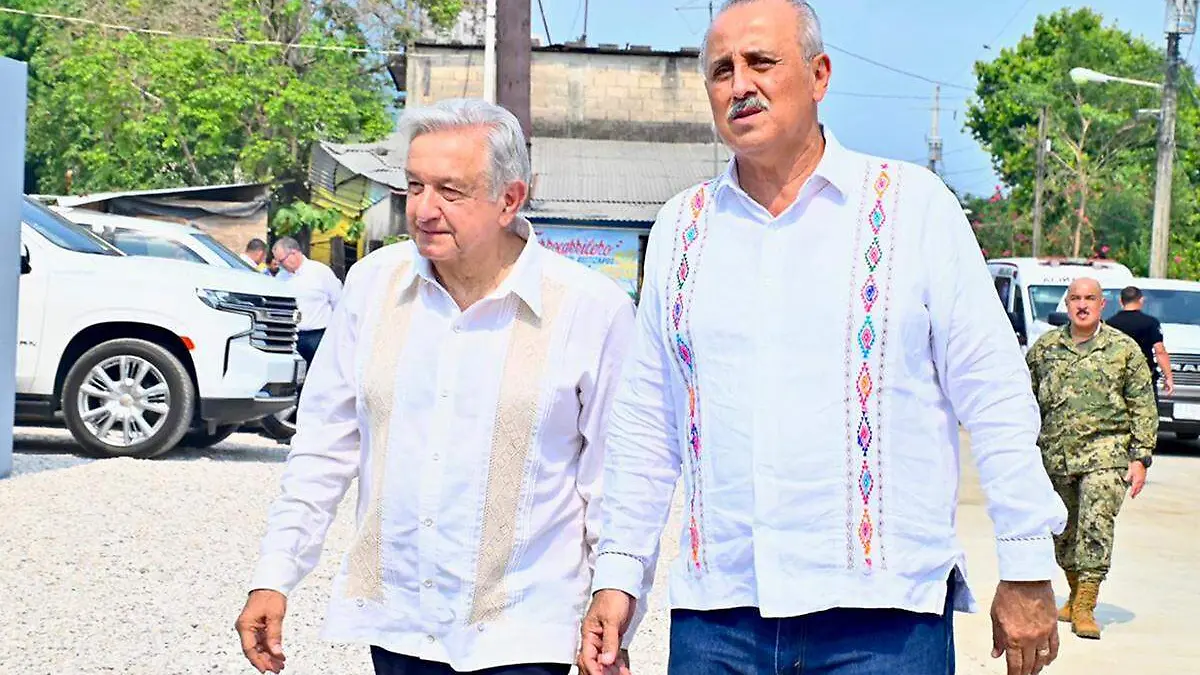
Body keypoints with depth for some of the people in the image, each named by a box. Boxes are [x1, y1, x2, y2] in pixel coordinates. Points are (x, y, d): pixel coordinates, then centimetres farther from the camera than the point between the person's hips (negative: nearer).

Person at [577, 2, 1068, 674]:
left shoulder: (913, 205, 0)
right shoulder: (681, 228, 11)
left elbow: (995, 397, -1)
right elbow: (647, 422, 14)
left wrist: (1027, 570, -3)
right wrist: (619, 572, 10)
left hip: (884, 614, -3)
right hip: (716, 615, 3)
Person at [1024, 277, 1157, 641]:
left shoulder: (1124, 349, 2)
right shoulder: (1044, 348, 8)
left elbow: (1144, 408, 3)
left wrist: (1140, 458, -3)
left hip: (1105, 452, -3)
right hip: (1055, 454, 3)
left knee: (1096, 526, -14)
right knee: (1064, 529, 11)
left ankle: (1085, 608, -12)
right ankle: (1075, 594, 30)